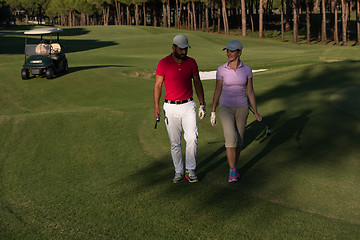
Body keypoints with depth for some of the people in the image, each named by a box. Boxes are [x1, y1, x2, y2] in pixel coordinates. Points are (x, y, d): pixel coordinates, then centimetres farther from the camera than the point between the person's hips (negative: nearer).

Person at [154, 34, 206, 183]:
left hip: (188, 106, 1)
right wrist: (156, 106, -9)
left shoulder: (191, 62, 3)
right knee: (175, 142, 5)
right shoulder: (163, 63, -4)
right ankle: (179, 171, 18)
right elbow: (158, 85, -2)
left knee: (192, 138, -11)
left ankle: (190, 170, 3)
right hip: (171, 108, -1)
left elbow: (197, 83, 11)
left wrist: (202, 105, 8)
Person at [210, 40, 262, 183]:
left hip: (242, 109, 2)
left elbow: (250, 92, 1)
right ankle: (232, 171, -5)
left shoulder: (247, 70, -3)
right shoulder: (221, 70, -6)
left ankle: (234, 167, 32)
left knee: (239, 140, 11)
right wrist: (213, 112, 3)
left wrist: (256, 112, -3)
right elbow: (217, 91, 1)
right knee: (231, 139, -18)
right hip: (226, 108, -2)